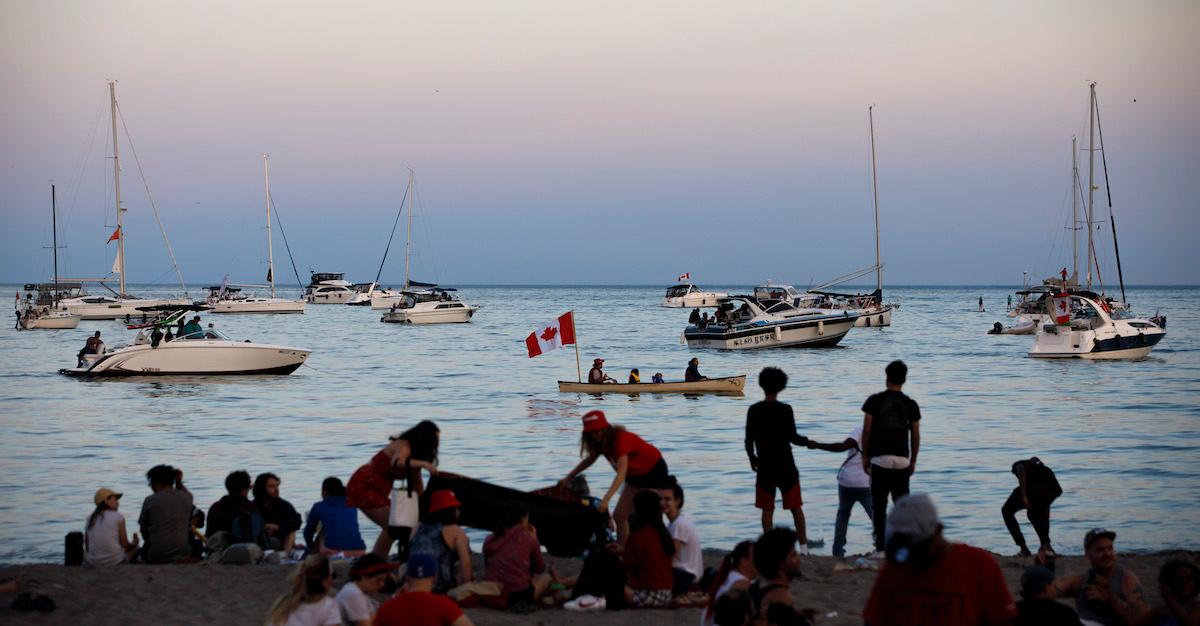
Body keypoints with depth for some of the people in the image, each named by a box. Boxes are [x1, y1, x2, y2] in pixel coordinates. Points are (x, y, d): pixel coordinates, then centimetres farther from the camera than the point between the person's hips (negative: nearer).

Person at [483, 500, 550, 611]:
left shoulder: (490, 540, 9)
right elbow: (540, 569, 15)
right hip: (519, 595, -5)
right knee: (546, 577, 24)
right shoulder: (528, 537, 1)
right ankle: (525, 602, 4)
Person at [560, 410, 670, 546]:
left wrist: (606, 499, -52)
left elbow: (621, 473, -43)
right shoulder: (601, 442, -7)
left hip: (654, 472, -8)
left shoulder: (619, 439, -33)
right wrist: (569, 477, 7)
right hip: (636, 475, 9)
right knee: (619, 515, 0)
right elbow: (589, 459, 13)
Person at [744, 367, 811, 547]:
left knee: (767, 509, 7)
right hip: (786, 465, -1)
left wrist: (752, 457, 15)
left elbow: (749, 439, -1)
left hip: (765, 466, 1)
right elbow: (792, 437, -9)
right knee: (796, 507, 8)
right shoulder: (785, 410, -9)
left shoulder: (754, 410, -4)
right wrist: (807, 441, 10)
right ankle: (803, 546, 8)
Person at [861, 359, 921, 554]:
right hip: (902, 459, 2)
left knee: (879, 506, 1)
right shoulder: (910, 404, 5)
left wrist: (865, 456, 7)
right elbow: (915, 436, 6)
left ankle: (881, 547, -2)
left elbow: (866, 431, -2)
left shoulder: (874, 401, -1)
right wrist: (913, 461, 16)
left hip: (880, 458, -2)